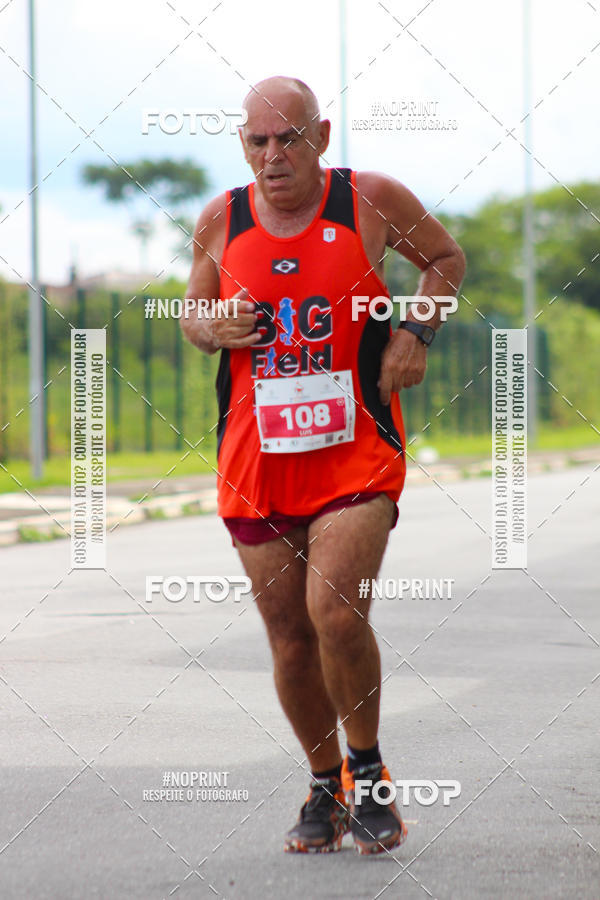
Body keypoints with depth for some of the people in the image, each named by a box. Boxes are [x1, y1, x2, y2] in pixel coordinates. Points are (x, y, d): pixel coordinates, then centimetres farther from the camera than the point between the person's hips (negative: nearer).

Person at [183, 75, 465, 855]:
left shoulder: (372, 200, -2)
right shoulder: (221, 221, 3)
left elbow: (446, 257, 15)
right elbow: (191, 316, 18)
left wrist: (416, 330, -1)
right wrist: (216, 330, -5)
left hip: (356, 449, -3)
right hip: (255, 460, 3)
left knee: (335, 609, -20)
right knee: (290, 637, 6)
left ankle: (368, 775, 4)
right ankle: (325, 789, 27)